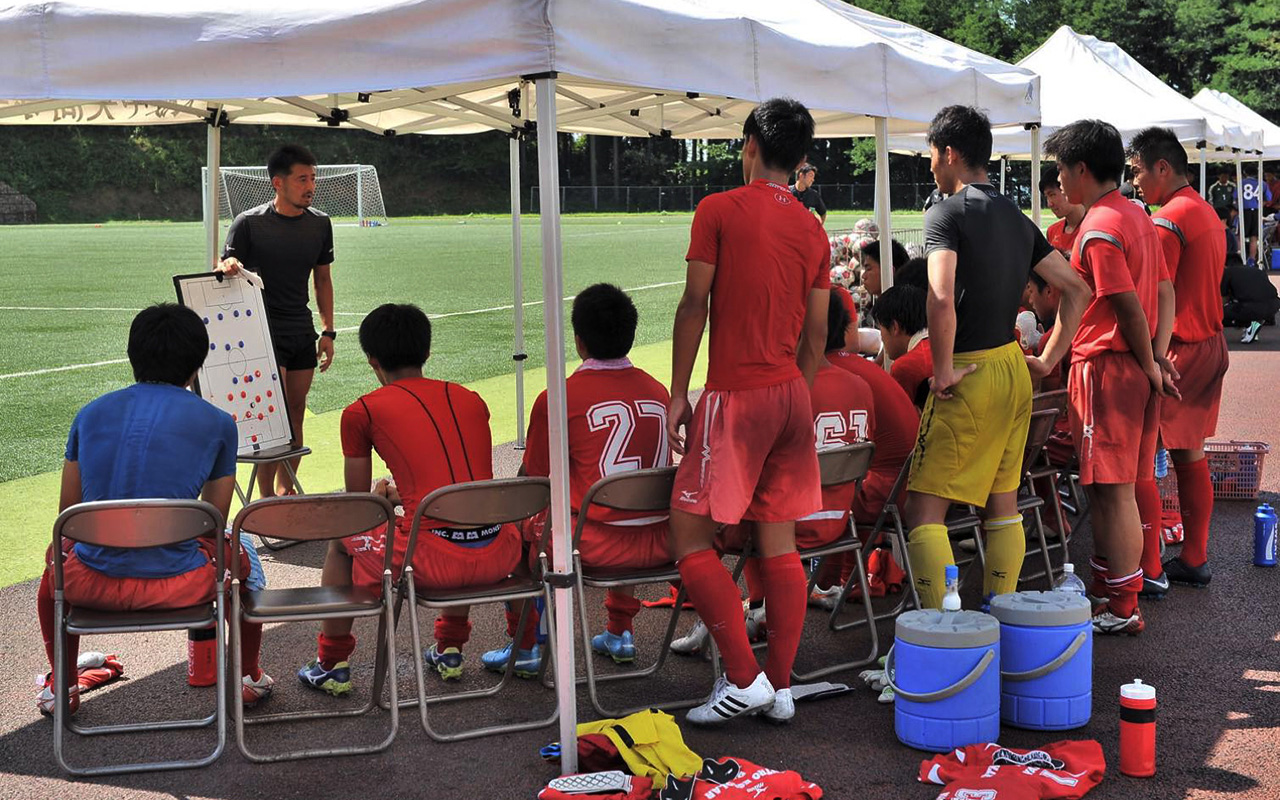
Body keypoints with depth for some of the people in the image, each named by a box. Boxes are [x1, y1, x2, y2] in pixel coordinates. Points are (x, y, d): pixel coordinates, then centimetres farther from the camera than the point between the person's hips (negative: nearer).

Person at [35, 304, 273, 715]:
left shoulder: (91, 412, 7)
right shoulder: (217, 424, 1)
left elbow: (67, 514, 14)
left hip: (93, 586, 2)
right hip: (177, 587, -2)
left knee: (56, 559, 38)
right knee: (239, 555, 32)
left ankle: (61, 686, 47)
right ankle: (249, 676, 43)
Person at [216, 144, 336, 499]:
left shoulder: (320, 224, 6)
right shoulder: (248, 223, -9)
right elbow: (224, 269, -6)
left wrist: (328, 331, 11)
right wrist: (227, 267, -31)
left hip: (303, 332, 5)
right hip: (263, 330, -5)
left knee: (295, 413, 9)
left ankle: (286, 490, 19)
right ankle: (266, 499, -8)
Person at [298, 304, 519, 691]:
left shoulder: (362, 412, 4)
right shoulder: (471, 399, 17)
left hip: (434, 562, -4)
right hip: (496, 558, 4)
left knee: (342, 538, 26)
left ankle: (332, 665, 34)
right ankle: (450, 649, 44)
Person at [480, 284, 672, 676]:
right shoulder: (658, 391, 7)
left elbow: (533, 480, 1)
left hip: (597, 547, -5)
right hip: (659, 544, 5)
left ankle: (524, 647, 28)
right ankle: (619, 633, 41)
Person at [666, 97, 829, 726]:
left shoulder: (719, 210, -5)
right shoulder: (813, 230, 10)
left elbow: (694, 304, -9)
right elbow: (816, 331, 11)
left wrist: (678, 394, -4)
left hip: (736, 394, -6)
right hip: (792, 395, 6)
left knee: (690, 537, 0)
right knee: (779, 542, 9)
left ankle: (744, 678, -4)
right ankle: (781, 687, 13)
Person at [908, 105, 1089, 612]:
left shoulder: (946, 214, -12)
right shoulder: (1017, 218, 12)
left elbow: (941, 298, -27)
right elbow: (1076, 288, 14)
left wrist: (943, 370, -17)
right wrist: (1049, 359, 14)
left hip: (970, 376, -8)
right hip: (1014, 371, 8)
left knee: (925, 508, -3)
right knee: (1003, 503, 15)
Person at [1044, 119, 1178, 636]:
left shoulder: (1098, 230, -17)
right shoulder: (1137, 216, 14)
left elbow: (1130, 307, -19)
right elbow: (1165, 291, 13)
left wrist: (1148, 365, -6)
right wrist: (1157, 357, 5)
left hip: (1105, 366, -10)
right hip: (1136, 367, 10)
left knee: (1112, 490, -3)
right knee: (1111, 487, 17)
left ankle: (1122, 610, 3)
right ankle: (1106, 588, 27)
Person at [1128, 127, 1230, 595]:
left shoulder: (1168, 221, -17)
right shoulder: (1206, 212, 13)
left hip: (1177, 351, -10)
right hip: (1211, 344, 10)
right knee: (1190, 454, 16)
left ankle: (1148, 570, -4)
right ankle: (1194, 560, 23)